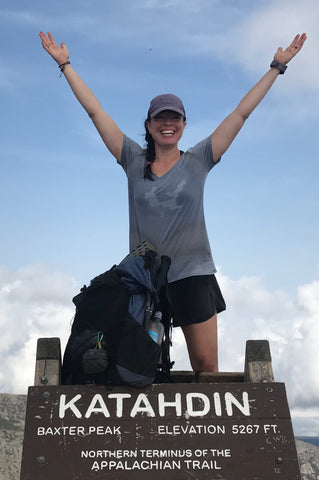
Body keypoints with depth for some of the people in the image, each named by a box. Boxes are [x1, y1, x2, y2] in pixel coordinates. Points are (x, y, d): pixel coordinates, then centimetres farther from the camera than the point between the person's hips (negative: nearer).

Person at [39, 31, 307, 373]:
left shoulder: (197, 161, 3)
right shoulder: (134, 161, 4)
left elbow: (242, 113, 5)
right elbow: (95, 111, 6)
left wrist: (277, 67, 8)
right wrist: (65, 65, 10)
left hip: (193, 274, 0)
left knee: (206, 365, 2)